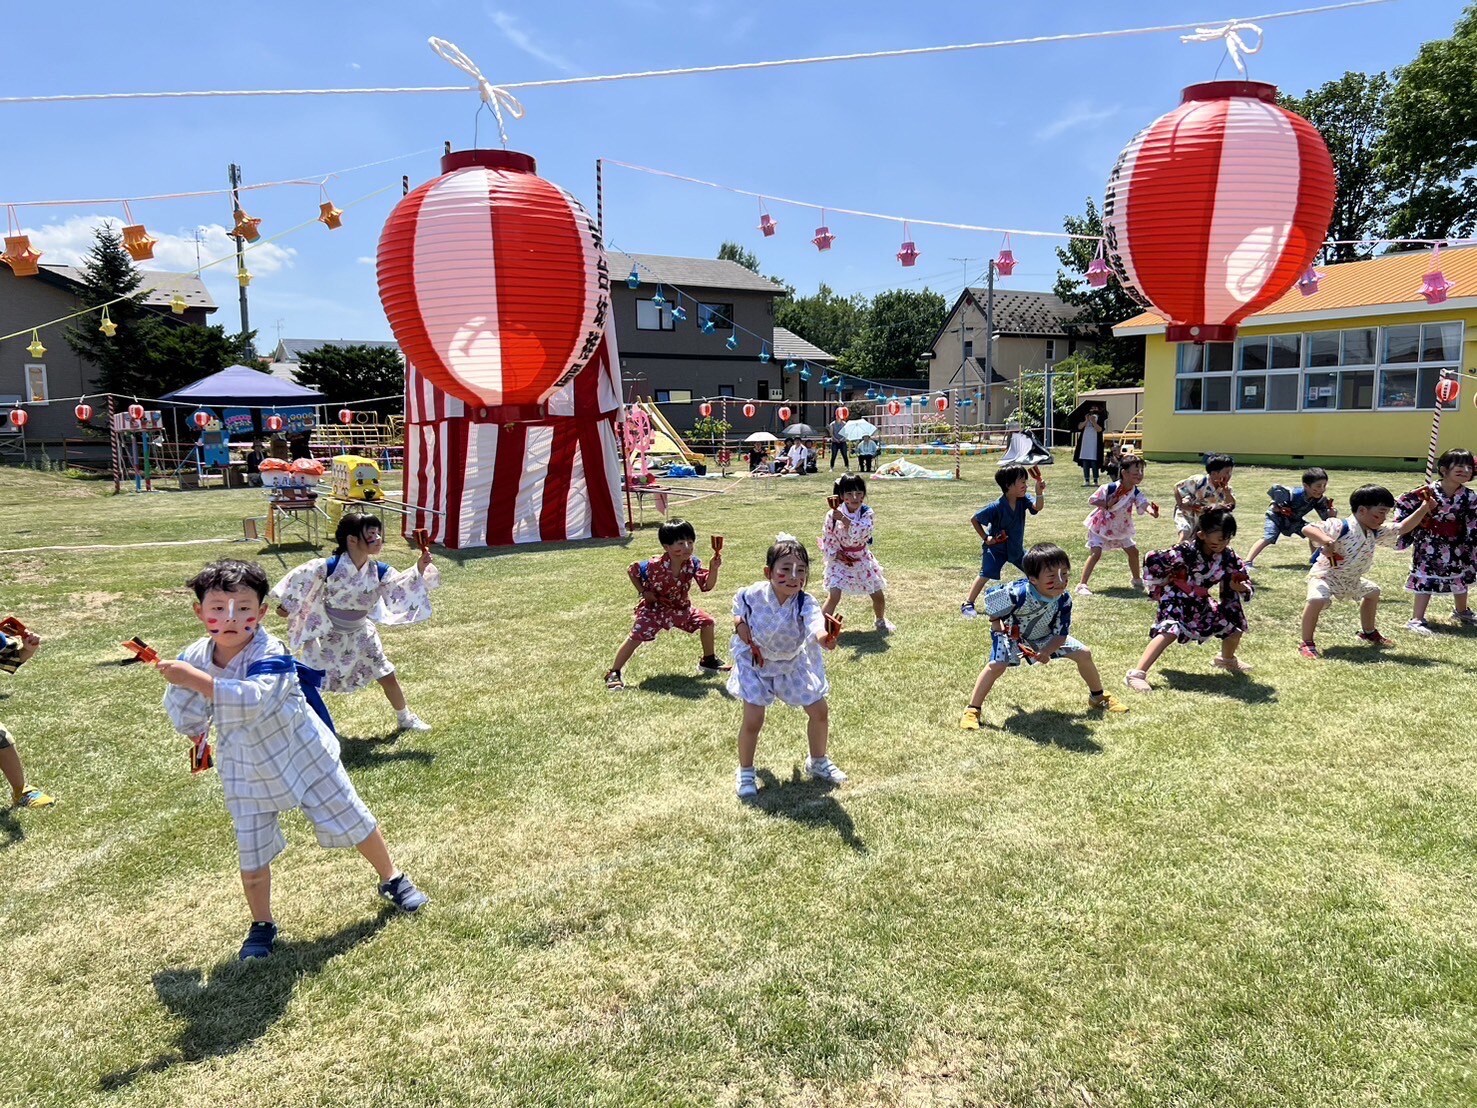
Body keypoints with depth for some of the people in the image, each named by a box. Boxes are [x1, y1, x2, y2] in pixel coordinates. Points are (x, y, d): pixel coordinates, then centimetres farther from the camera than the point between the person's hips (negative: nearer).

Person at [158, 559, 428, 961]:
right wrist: (181, 683, -22)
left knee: (353, 820, 8)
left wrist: (196, 679, -48)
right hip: (246, 774, 4)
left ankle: (392, 879, 31)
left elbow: (253, 700, -46)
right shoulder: (195, 657, -9)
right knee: (252, 853, 9)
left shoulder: (270, 654, -27)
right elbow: (187, 725, -8)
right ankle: (262, 925, 33)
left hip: (304, 756, -4)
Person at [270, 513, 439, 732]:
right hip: (328, 635, -4)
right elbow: (301, 578, -14)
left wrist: (419, 570, -36)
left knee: (388, 676, 9)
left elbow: (402, 586, -17)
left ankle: (405, 718, 29)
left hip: (360, 634, 4)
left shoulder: (379, 570, -15)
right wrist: (287, 605, -1)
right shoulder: (329, 567, -27)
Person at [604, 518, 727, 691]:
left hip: (681, 608, 5)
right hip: (654, 609, -5)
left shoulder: (692, 564, -17)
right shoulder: (655, 566, -29)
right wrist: (643, 592, -15)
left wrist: (713, 568, -37)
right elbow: (631, 570, -12)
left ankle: (709, 660, 24)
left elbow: (707, 586, -21)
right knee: (635, 637, -14)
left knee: (706, 621, 3)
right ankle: (613, 673, -1)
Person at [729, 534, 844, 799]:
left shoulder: (805, 603, -30)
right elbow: (738, 614, -1)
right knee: (753, 720, -9)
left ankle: (818, 762, 35)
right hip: (755, 663, -1)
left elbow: (816, 628, -52)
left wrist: (825, 638, -75)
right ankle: (745, 773, 18)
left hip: (793, 663, 2)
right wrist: (743, 631, -17)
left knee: (820, 710, 7)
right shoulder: (752, 595, -26)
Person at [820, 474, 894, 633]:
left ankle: (880, 619, 39)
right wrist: (836, 554, -15)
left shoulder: (867, 514, -12)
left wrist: (844, 519, -34)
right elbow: (827, 538, -4)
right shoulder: (833, 514, -13)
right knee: (834, 595, -16)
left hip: (862, 559, 2)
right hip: (840, 560, -2)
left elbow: (860, 534, -29)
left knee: (878, 595, 9)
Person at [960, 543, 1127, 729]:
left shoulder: (1064, 600, -27)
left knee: (1084, 654, 2)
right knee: (997, 665, -28)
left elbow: (1061, 634, -18)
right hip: (1010, 632, -4)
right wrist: (997, 626, -16)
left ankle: (1098, 699, 28)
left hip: (1044, 635, 5)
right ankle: (972, 711, -17)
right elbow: (990, 600, -22)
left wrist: (1046, 652, -33)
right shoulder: (1018, 593, -41)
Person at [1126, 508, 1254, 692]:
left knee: (1235, 625, 9)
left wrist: (1241, 588, -26)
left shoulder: (1228, 556, -11)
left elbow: (1243, 579, 0)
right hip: (1176, 599, -7)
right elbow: (1152, 561, -25)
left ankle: (1227, 659, 45)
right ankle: (1137, 674, -36)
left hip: (1201, 602, 7)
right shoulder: (1187, 551, -30)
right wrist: (1160, 588, -11)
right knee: (1170, 630, -31)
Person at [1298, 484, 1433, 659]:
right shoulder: (1341, 527, -27)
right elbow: (1307, 529, -36)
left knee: (1372, 592, 29)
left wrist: (1423, 509, 0)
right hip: (1324, 575, -10)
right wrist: (1326, 540, -53)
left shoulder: (1375, 532, 1)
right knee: (1318, 599, -37)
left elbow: (1402, 528, 10)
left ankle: (1368, 632, 51)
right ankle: (1307, 643, -24)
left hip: (1351, 580, 10)